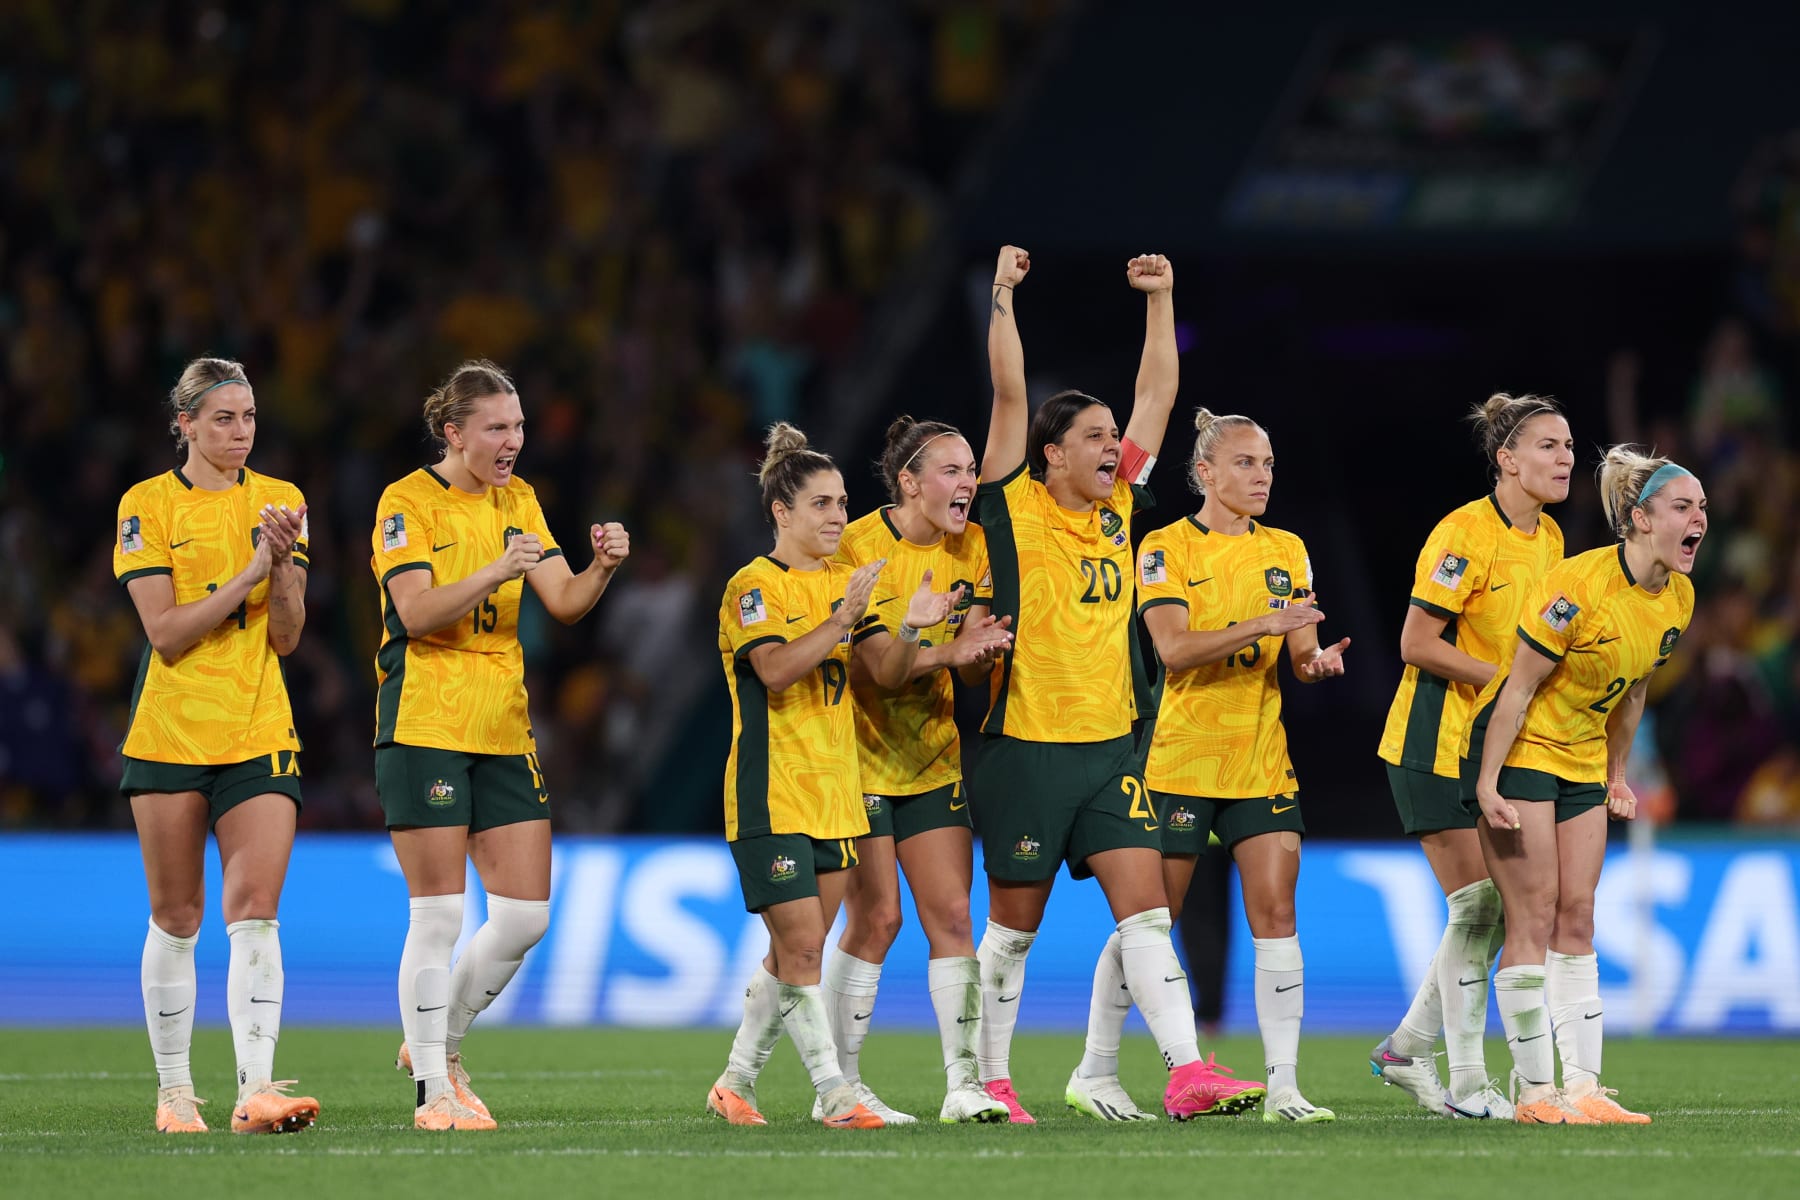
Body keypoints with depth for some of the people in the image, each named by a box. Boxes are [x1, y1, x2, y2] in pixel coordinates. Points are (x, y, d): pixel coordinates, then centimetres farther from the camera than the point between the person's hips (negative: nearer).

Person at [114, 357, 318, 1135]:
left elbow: (286, 638, 3)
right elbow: (165, 633, -11)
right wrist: (248, 574, -17)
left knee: (255, 912, -11)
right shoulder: (147, 506, -2)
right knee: (176, 921, 5)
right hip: (171, 734, -2)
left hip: (258, 732, 2)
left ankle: (256, 1088, -19)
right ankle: (174, 1090, 16)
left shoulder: (279, 503, 7)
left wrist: (284, 562, -13)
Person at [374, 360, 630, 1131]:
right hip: (424, 727, -6)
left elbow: (563, 603, 5)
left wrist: (601, 568, -15)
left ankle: (438, 1045, 22)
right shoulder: (407, 502, -6)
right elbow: (417, 613, -17)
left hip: (503, 732, 6)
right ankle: (433, 1092, 3)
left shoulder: (518, 502, 12)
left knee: (527, 914, 3)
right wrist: (495, 573, -28)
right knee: (439, 915, -6)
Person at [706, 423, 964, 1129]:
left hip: (836, 793, 7)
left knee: (796, 953, 10)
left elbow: (886, 674, 6)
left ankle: (735, 1084, 21)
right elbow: (776, 669, -23)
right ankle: (834, 1094, -9)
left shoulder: (846, 582, 12)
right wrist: (842, 619, -33)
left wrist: (910, 629, -13)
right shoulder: (754, 586, -8)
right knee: (801, 946, -11)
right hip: (772, 795, -7)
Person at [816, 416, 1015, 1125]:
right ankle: (840, 1086, 3)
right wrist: (946, 650, -39)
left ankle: (963, 1086, -2)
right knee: (876, 919, -8)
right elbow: (873, 661, -23)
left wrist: (983, 650, -23)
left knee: (952, 915, -2)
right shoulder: (860, 547, -15)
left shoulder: (971, 548, 2)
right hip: (861, 752, -5)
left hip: (932, 757, 5)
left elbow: (968, 668, 0)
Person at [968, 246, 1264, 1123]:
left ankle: (1186, 1070, -15)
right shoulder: (1018, 509, -4)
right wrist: (1002, 297, -14)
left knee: (1145, 908, -6)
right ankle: (989, 1082, 16)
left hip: (1111, 745, 5)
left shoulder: (1118, 508, 10)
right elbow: (1009, 393, -12)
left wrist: (1160, 299, 13)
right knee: (1014, 925, 5)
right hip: (1027, 745, -5)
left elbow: (1158, 393, 15)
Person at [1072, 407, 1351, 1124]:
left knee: (1276, 915, -6)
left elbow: (1299, 654, 9)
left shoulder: (1286, 552, 11)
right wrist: (1261, 625, -28)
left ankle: (1283, 1085, -5)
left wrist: (1317, 661, -15)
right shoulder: (1167, 549, -5)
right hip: (1184, 761, -4)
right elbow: (1173, 648, -17)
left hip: (1264, 763, 4)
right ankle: (1094, 1073, 14)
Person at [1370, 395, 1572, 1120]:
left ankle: (1406, 1049, 20)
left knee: (1497, 909, 5)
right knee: (1478, 904, -10)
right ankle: (1466, 1082, -4)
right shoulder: (1465, 535, -17)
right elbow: (1417, 645, -18)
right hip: (1438, 744, -8)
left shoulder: (1549, 539, 9)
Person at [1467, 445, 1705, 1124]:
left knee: (1577, 918, 5)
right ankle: (1535, 1091, -3)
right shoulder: (1580, 585, -25)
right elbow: (1518, 688, -20)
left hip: (1583, 760, 7)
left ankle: (1583, 1087, 5)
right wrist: (1487, 782, -20)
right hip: (1519, 754, -7)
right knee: (1533, 917, -7)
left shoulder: (1679, 597, -2)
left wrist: (1616, 776, 17)